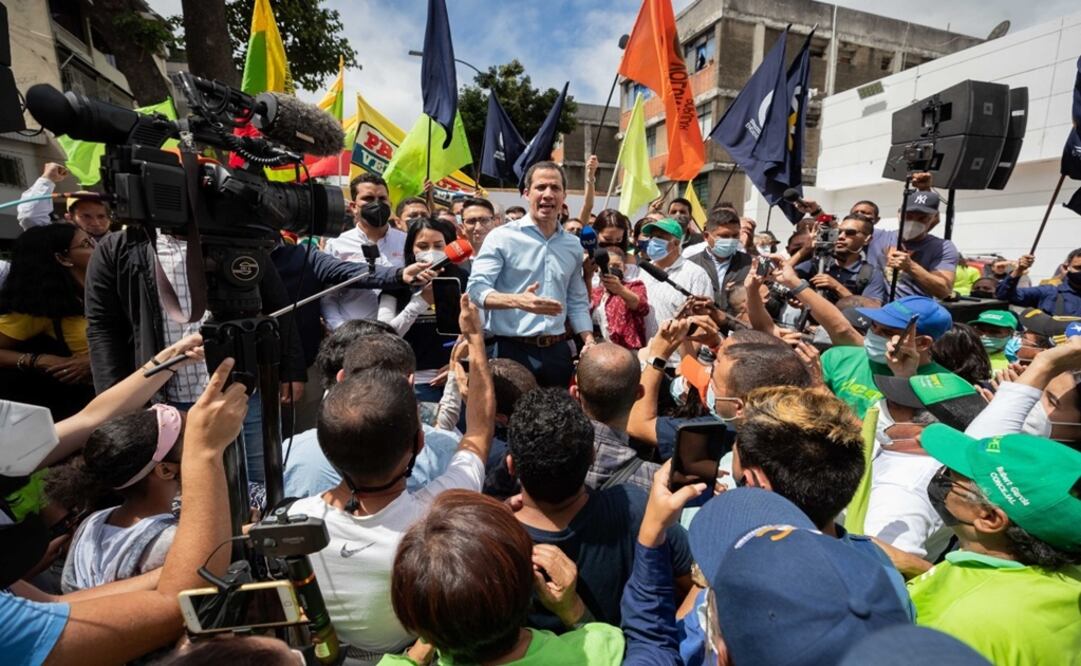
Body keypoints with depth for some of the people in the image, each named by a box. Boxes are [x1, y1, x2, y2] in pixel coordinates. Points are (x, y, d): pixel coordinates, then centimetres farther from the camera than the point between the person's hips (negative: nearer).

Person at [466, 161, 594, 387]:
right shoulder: (502, 237, -5)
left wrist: (589, 341, 3)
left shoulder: (573, 245, 11)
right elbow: (476, 288, -13)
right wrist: (516, 301, -30)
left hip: (557, 352, 5)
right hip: (512, 350, -5)